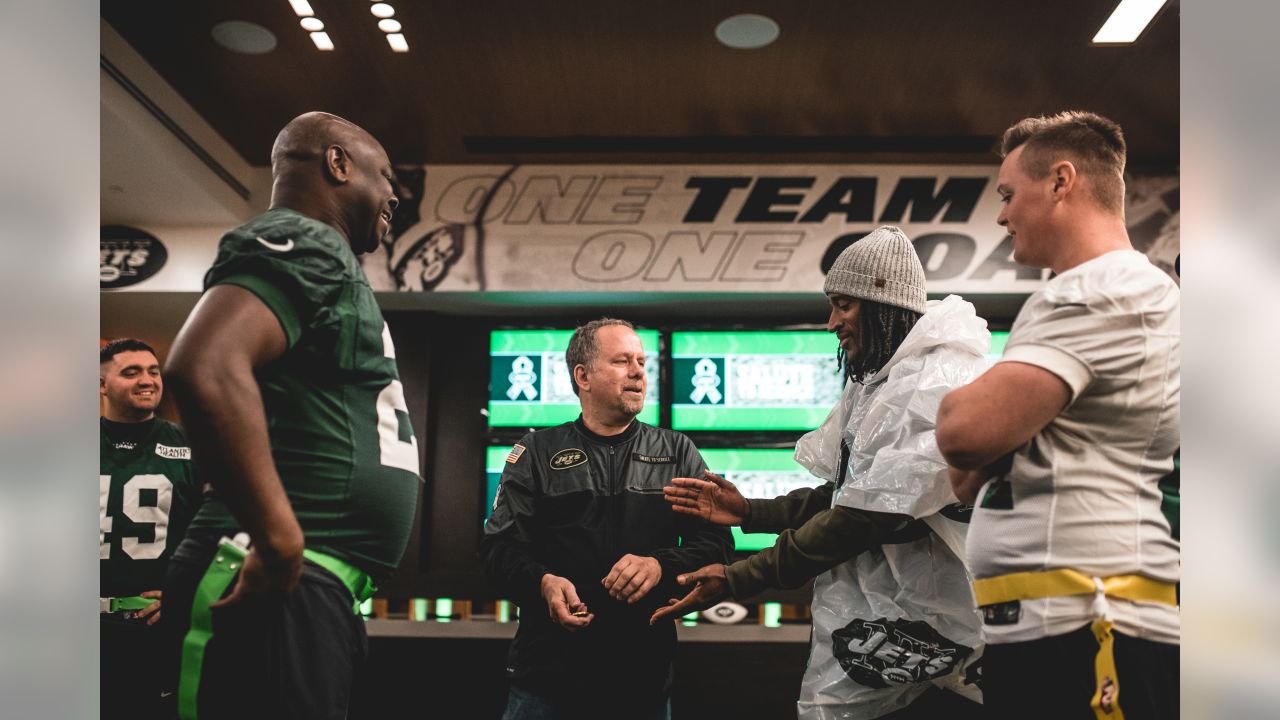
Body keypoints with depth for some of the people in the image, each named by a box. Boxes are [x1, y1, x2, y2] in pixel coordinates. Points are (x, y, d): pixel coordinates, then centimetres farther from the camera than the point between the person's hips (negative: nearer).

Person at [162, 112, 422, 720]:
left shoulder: (324, 258, 22)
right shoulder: (303, 244, -8)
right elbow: (206, 368, -26)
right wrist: (281, 542, -24)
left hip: (314, 589, 10)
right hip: (283, 585, -10)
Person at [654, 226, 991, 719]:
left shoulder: (935, 384, -17)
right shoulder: (877, 386, 14)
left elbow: (867, 515, -23)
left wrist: (738, 580, -21)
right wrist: (749, 513, 6)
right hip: (872, 629, 9)